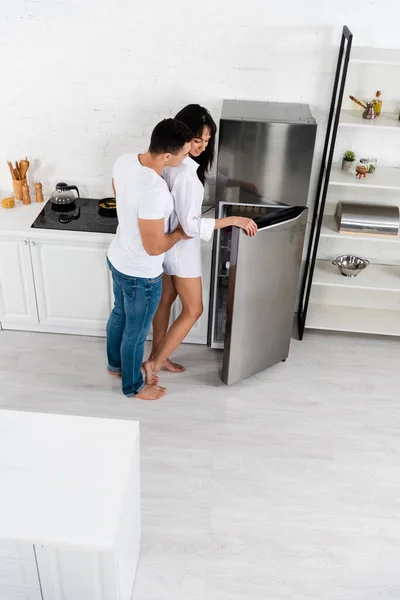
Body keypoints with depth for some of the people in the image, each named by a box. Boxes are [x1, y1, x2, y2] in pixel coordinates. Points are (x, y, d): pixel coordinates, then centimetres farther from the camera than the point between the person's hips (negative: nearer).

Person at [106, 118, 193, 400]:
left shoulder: (124, 161, -11)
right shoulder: (154, 191, -37)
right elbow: (153, 247, -29)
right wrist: (180, 233, -11)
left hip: (118, 258, 8)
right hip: (141, 274, -8)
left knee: (119, 315, 30)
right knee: (136, 332, 15)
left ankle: (116, 364, 56)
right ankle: (133, 385, 40)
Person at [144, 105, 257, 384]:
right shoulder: (185, 172, -30)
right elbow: (190, 225, -30)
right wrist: (234, 220, -26)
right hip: (180, 247, -9)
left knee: (165, 299, 21)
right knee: (193, 310, 6)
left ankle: (157, 356, 37)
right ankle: (155, 363, 14)